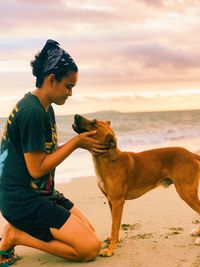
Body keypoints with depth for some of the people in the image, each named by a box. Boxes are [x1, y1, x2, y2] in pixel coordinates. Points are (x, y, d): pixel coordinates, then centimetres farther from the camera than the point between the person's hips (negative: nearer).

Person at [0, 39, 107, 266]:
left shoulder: (46, 109, 10)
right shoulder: (32, 111, -21)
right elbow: (37, 169, -21)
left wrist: (81, 143, 2)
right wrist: (75, 143, -14)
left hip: (42, 193, 10)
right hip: (24, 201, -10)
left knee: (89, 233, 13)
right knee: (90, 248, -10)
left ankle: (20, 231, 9)